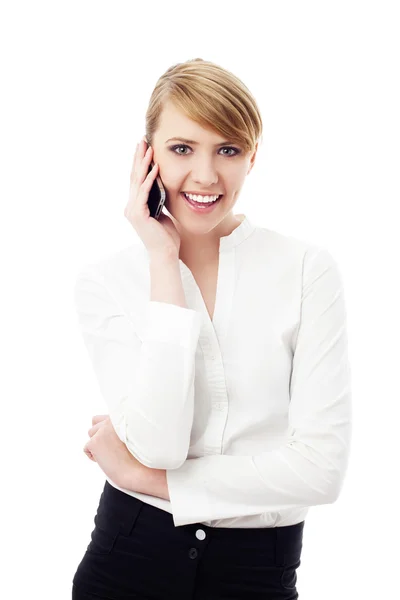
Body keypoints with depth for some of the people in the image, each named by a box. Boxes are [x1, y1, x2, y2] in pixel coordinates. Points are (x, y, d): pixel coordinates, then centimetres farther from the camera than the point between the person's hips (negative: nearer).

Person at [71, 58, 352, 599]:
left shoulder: (309, 269, -9)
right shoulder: (106, 281, -6)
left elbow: (322, 467, -14)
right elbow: (160, 445, -19)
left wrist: (144, 477, -13)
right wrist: (164, 260, -17)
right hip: (130, 555, 1)